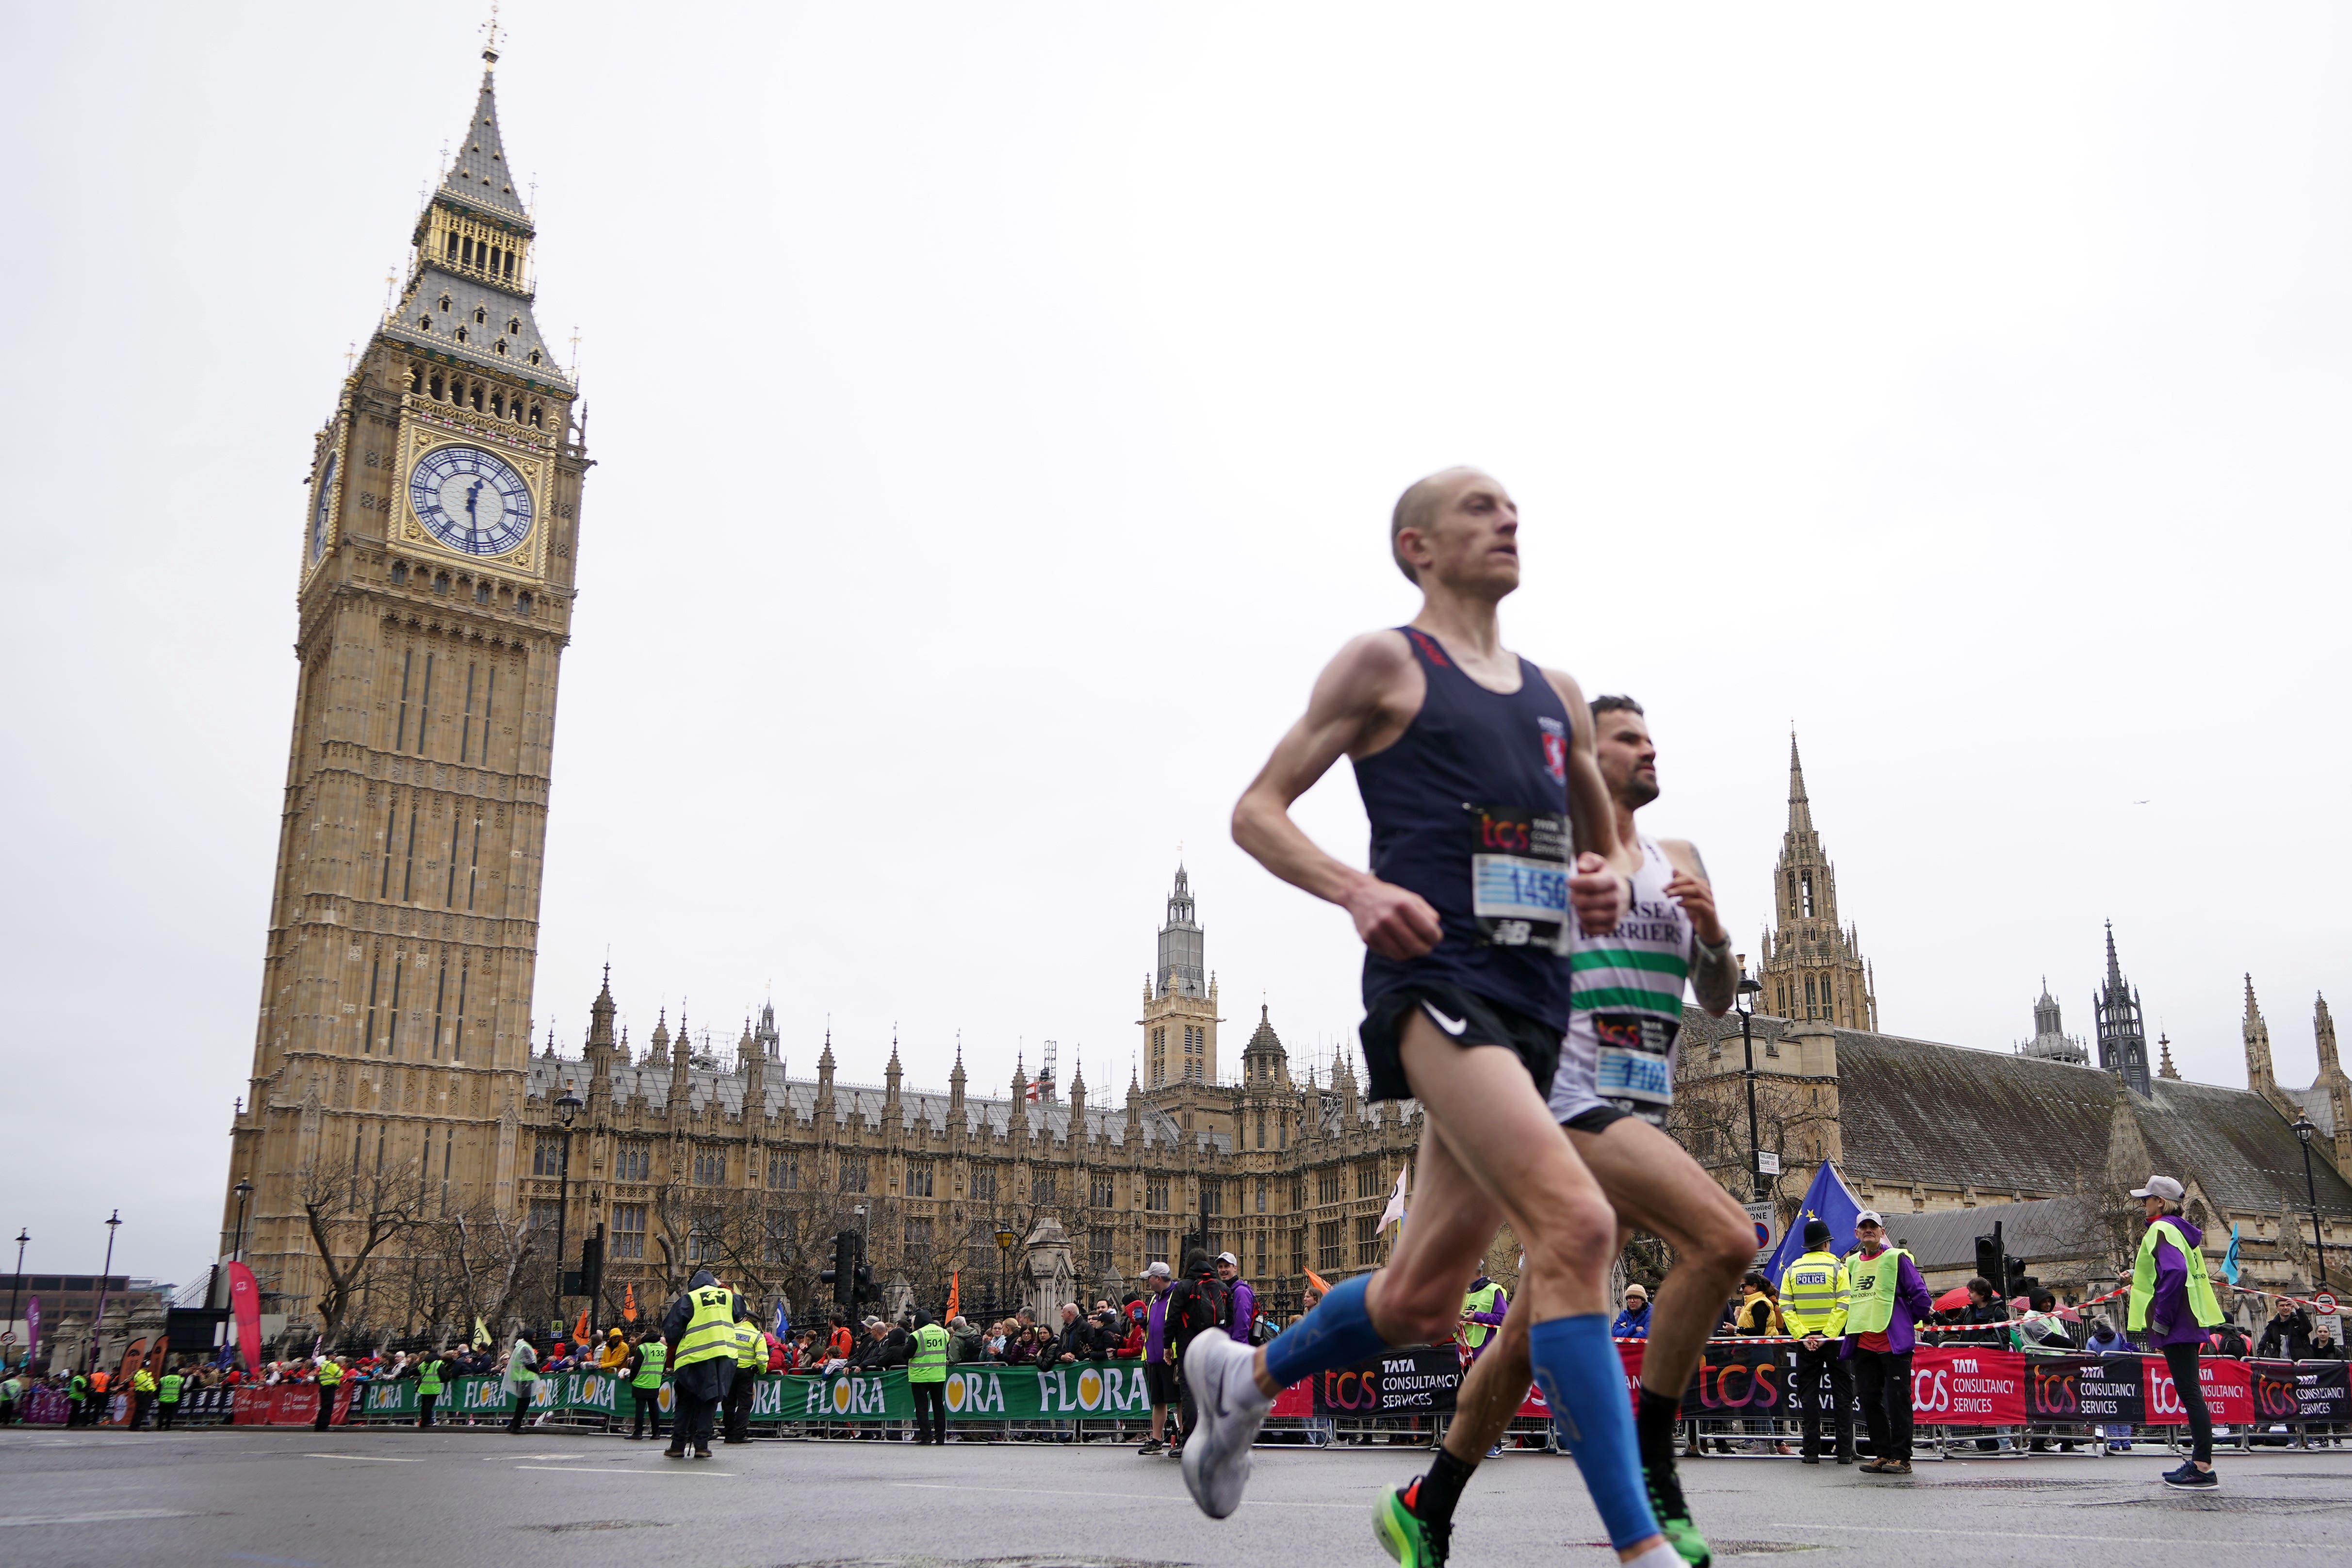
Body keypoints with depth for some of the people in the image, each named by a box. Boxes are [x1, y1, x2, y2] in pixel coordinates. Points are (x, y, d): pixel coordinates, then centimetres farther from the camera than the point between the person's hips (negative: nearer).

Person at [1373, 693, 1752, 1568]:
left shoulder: (1678, 863, 18)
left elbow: (1718, 1001, 18)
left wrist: (1712, 932, 0)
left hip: (1639, 1118, 7)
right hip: (1568, 1102, -7)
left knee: (1531, 1336, 10)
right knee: (1725, 1239, -25)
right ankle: (1647, 1462, -11)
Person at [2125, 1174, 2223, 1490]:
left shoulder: (2161, 1229, -12)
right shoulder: (2180, 1230, 18)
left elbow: (2175, 1273, -25)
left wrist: (2160, 1322, -20)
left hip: (2175, 1324, -10)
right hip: (2189, 1321, 10)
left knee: (2189, 1392, -9)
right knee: (2190, 1392, 13)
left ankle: (2204, 1470, -9)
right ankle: (2199, 1462, 18)